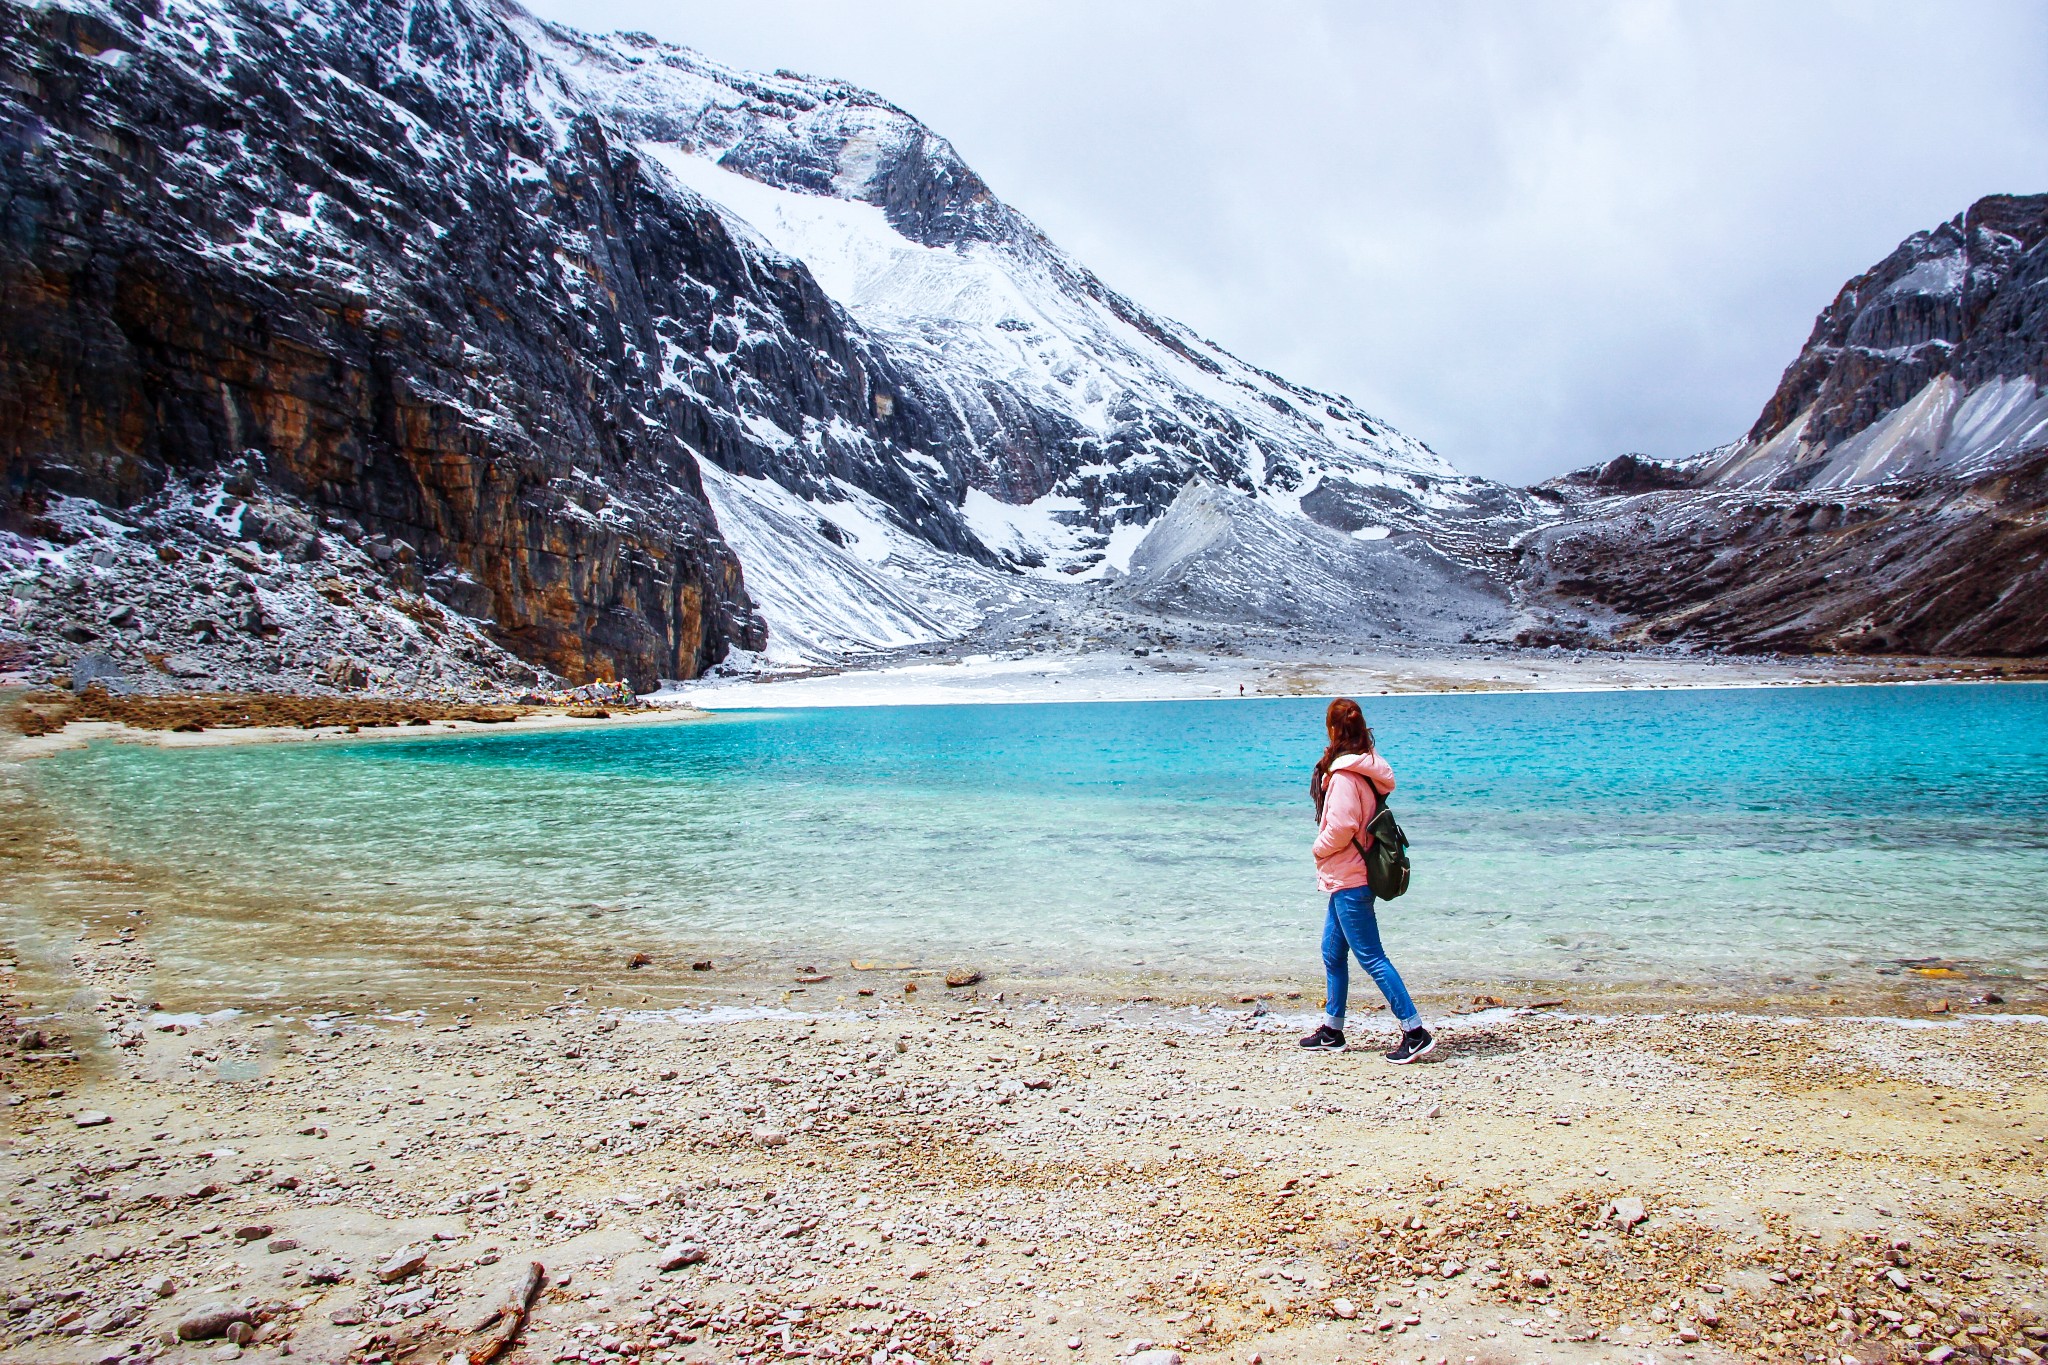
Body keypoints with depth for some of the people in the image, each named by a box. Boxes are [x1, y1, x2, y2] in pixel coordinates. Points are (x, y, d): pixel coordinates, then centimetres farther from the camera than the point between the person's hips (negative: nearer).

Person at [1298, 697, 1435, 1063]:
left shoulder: (1343, 773, -18)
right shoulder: (1367, 768, 10)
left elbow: (1341, 827, -24)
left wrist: (1319, 849, -5)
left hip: (1348, 881, -10)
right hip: (1351, 878, 10)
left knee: (1371, 957, -6)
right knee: (1333, 953, 17)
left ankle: (1416, 1033, -4)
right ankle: (1332, 1031, 25)